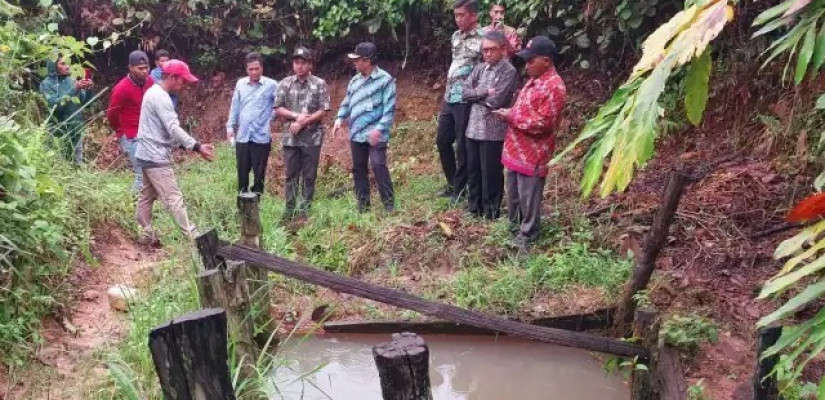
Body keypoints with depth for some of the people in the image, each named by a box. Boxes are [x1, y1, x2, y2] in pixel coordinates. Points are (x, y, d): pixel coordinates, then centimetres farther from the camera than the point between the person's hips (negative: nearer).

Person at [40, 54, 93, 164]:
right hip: (60, 131, -4)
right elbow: (56, 105, -20)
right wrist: (74, 89, -23)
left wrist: (88, 90, -11)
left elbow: (85, 102, 9)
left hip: (77, 129, 4)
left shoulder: (72, 81, 7)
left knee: (78, 162, 12)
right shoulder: (47, 84, -5)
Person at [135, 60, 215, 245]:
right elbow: (173, 129, -25)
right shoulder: (160, 97, -18)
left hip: (148, 154, 11)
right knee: (174, 199, -10)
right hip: (156, 157, -11)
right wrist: (197, 147, -29)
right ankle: (195, 238, -10)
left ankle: (146, 235, 22)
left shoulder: (154, 92, 14)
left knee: (147, 195, 15)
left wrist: (185, 145, 13)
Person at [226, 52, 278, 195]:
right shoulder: (240, 84, 8)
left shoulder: (271, 85, -4)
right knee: (242, 172, 10)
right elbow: (235, 107, 13)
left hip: (261, 137, -3)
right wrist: (230, 126, 9)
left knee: (259, 172, 4)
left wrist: (270, 119, -8)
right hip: (242, 136, 4)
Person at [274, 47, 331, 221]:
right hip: (290, 137, 2)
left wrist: (302, 123, -14)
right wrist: (296, 116, -13)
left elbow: (323, 111, -7)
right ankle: (290, 208, 16)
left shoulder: (320, 84, -2)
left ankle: (305, 209, 12)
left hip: (312, 138, -2)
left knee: (309, 175, 4)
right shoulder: (285, 84, 5)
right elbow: (278, 109, 3)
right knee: (291, 174, 8)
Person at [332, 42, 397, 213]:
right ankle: (363, 204, 21)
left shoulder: (385, 79, -8)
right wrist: (340, 119, 2)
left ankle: (389, 203, -4)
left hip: (375, 134, -7)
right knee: (358, 168, 10)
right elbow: (347, 103, 20)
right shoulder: (355, 80, 12)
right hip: (356, 134, 7)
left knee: (378, 166, -14)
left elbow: (389, 108, -12)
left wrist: (380, 128, -21)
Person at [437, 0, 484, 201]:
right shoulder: (456, 36, 12)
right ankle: (452, 183, 30)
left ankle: (460, 189, 15)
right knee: (442, 141, 14)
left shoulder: (483, 38, -12)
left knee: (463, 146, 1)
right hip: (449, 98, 8)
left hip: (467, 100, -8)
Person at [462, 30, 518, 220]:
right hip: (474, 128, 6)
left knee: (491, 173, 3)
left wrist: (476, 94, -4)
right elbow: (465, 92, 2)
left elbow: (496, 101, -18)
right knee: (473, 170, 14)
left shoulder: (509, 72, -9)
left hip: (493, 131, -6)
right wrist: (484, 92, -12)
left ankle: (491, 211, 16)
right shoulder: (479, 68, 11)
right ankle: (474, 207, 28)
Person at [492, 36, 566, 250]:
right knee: (513, 193, 20)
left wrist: (512, 117, -18)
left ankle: (527, 236, 15)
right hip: (516, 149, 9)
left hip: (532, 154, -9)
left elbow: (543, 123, -22)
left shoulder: (554, 87, -18)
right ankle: (513, 227, 34)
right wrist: (509, 112, 6)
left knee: (528, 197, 3)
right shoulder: (534, 80, 10)